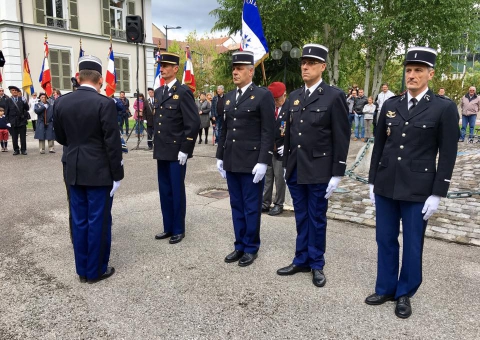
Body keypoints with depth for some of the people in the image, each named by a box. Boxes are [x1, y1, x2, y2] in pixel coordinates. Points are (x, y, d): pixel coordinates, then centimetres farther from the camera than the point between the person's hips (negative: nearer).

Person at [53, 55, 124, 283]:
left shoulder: (61, 102, 3)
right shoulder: (104, 103, -14)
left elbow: (60, 137, 13)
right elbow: (113, 143, -15)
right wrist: (117, 174, -8)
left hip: (74, 171, 6)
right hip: (99, 172, -5)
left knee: (79, 220, 13)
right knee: (99, 221, 5)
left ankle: (82, 269, 25)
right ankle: (96, 270, 16)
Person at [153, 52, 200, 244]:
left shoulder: (183, 92, -10)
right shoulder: (158, 92, 13)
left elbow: (194, 123, -15)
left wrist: (185, 149, -17)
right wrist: (156, 145, 15)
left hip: (177, 152, -7)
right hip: (162, 151, 7)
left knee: (177, 191, 3)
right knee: (164, 191, 13)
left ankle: (178, 230, 17)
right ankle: (168, 228, 25)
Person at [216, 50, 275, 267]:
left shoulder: (263, 96, -7)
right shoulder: (229, 97, 13)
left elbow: (268, 132, -11)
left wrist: (263, 162, -17)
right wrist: (220, 157, 13)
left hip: (251, 162, -6)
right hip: (231, 161, 6)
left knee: (251, 207, 5)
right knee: (236, 206, 14)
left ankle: (251, 248, 20)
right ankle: (239, 245, 27)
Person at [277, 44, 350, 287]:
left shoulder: (334, 96, -8)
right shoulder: (294, 96, 10)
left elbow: (341, 138, -9)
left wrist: (337, 174, -11)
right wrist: (286, 165, 14)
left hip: (319, 171, -5)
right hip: (295, 170, 5)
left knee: (317, 219, 8)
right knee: (301, 218, 15)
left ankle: (317, 265, 24)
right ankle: (301, 260, 29)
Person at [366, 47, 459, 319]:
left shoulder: (444, 108, -5)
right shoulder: (390, 105, 6)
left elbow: (448, 155, -6)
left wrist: (437, 194, -9)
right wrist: (373, 182, 9)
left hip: (418, 190, -3)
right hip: (386, 186, 4)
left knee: (412, 244, 9)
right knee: (386, 240, 13)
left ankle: (405, 294, 28)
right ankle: (385, 288, 29)